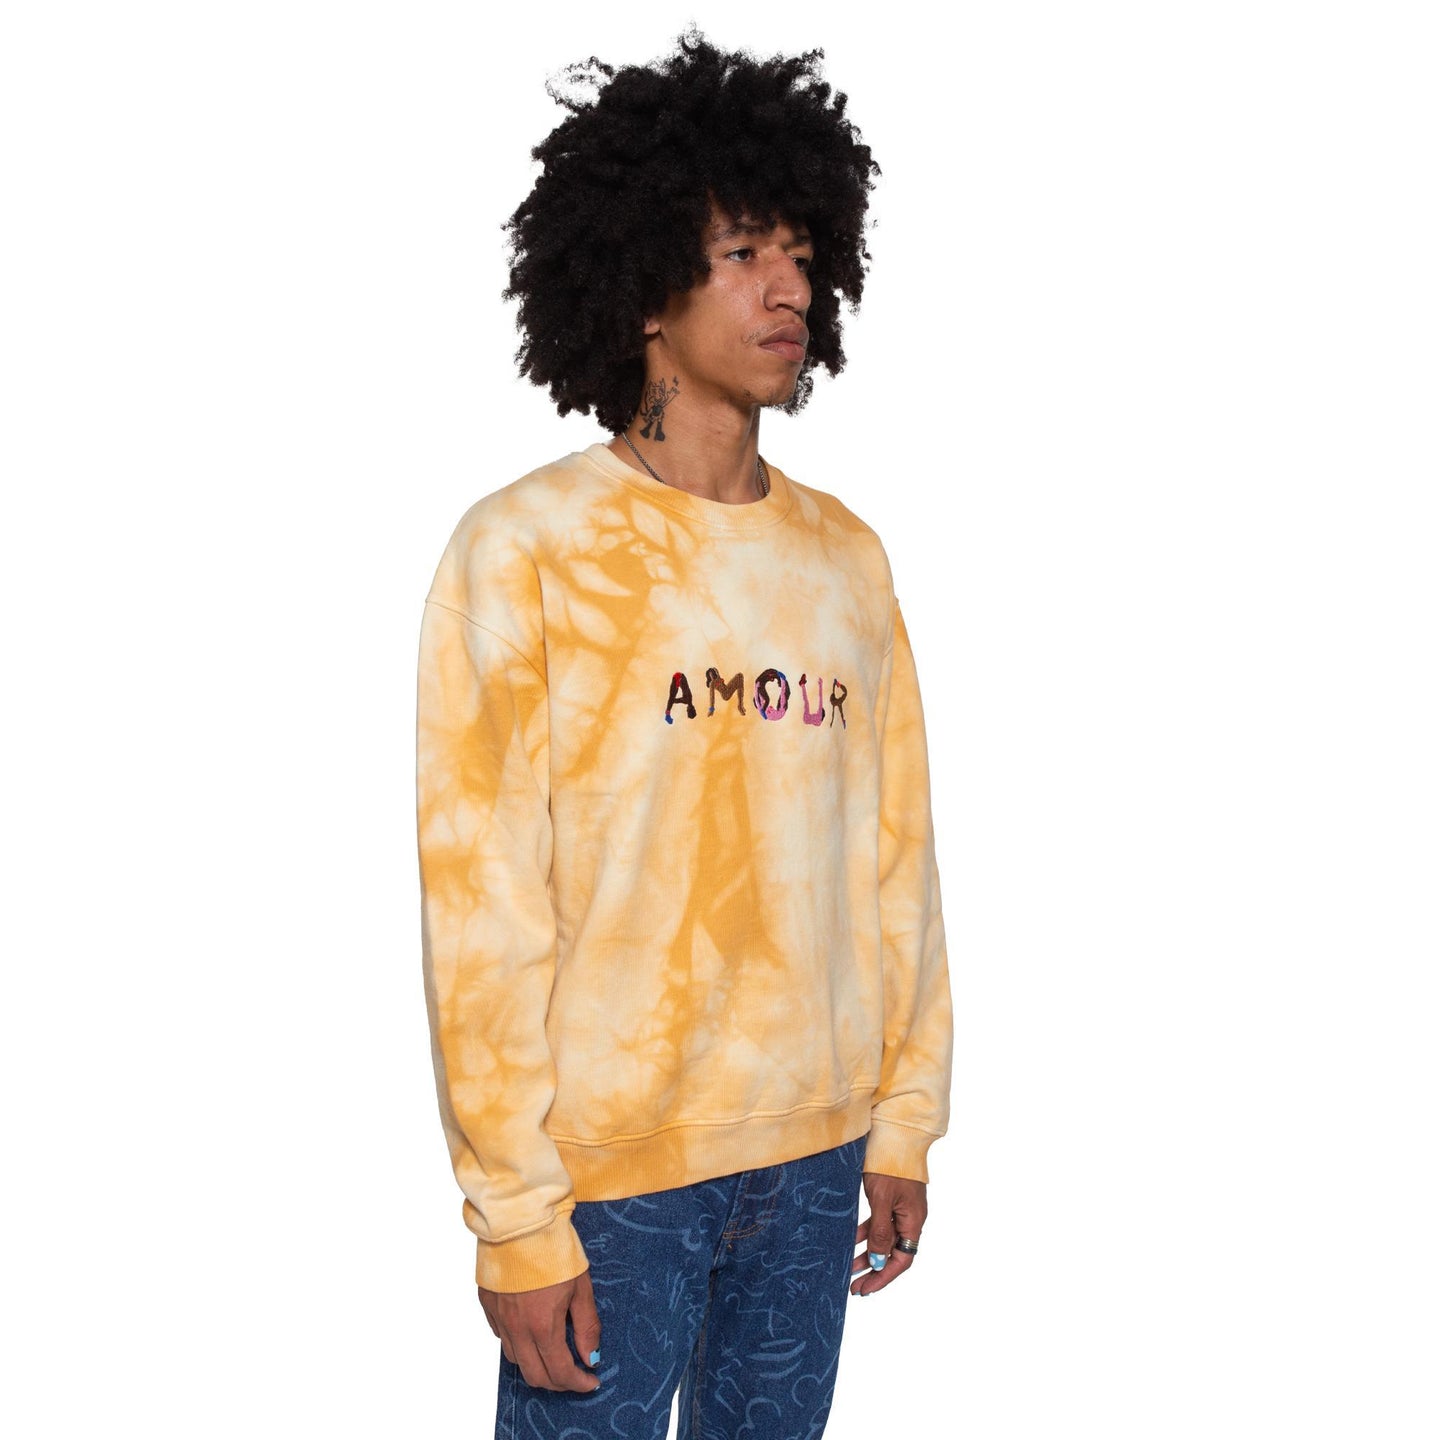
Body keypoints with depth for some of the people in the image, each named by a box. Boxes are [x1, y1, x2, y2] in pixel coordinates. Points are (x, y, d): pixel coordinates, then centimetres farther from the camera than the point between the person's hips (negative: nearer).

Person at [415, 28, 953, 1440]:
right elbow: (483, 908, -12)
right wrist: (516, 1216, -12)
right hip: (611, 1166, -4)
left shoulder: (846, 557, 6)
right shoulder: (523, 553, -10)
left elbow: (893, 849, 9)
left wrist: (906, 1115, 9)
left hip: (815, 1156, 5)